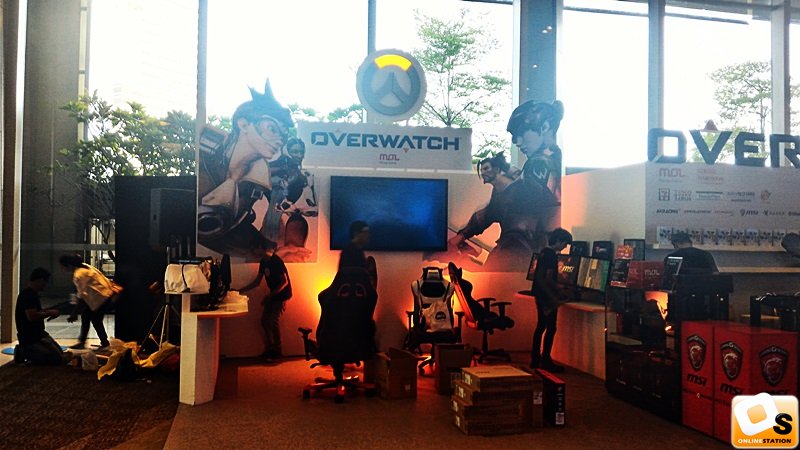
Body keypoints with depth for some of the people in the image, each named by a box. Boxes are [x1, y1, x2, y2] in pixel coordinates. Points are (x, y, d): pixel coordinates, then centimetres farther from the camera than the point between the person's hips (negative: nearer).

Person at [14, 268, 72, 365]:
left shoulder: (31, 294, 13)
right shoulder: (28, 295, -19)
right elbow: (32, 316, -30)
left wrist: (48, 312, 9)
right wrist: (49, 313, -15)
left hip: (38, 334, 11)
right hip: (30, 338, -11)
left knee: (61, 353, 13)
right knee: (57, 358, -16)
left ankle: (25, 351, 11)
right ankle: (25, 352, -6)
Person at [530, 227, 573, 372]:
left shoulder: (544, 252, 13)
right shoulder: (551, 255, -16)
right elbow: (548, 279, -20)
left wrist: (558, 293, 21)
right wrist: (556, 298, -15)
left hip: (540, 294, 10)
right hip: (547, 296, -10)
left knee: (540, 326, 13)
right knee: (551, 328, -3)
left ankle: (535, 359, 18)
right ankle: (546, 361, 1)